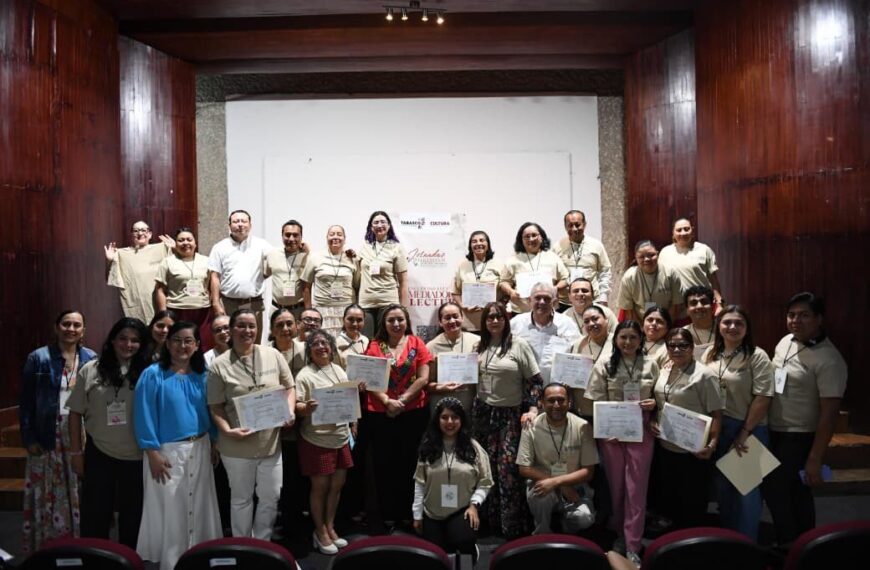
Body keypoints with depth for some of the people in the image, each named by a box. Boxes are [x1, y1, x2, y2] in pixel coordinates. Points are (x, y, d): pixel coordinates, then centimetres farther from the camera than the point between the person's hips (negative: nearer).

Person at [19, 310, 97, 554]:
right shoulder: (38, 358, -1)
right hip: (48, 439, -1)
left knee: (79, 496, 5)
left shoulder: (91, 359, 5)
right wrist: (29, 438, -5)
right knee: (48, 496, 4)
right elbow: (26, 401, 0)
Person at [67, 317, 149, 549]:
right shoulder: (91, 370, -2)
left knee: (132, 515, 14)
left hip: (136, 457, 0)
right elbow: (76, 413, 3)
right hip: (99, 454, 0)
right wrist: (76, 452, 1)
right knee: (95, 514, 11)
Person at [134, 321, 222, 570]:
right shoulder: (153, 375, -10)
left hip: (200, 448, 5)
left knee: (199, 506, 14)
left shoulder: (203, 374, 3)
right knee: (170, 509, 4)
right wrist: (153, 454, -14)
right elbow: (144, 416, -12)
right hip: (168, 451, -4)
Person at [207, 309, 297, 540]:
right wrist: (227, 430, -20)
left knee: (271, 497, 12)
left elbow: (290, 388, 6)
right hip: (237, 445, -2)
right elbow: (215, 406, -5)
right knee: (241, 499, 15)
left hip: (270, 441, 2)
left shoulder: (273, 355, 0)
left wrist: (289, 411, -10)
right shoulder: (219, 365, -7)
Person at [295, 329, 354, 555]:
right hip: (317, 440, -6)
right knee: (320, 487, 5)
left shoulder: (339, 370, 9)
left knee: (337, 484, 13)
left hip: (341, 437, 6)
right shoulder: (305, 375, -11)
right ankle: (320, 532, 22)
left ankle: (330, 527, 30)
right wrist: (306, 408, -35)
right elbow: (296, 406, -15)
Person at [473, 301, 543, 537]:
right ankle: (489, 519, 21)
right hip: (483, 411, 4)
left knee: (508, 469, -8)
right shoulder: (479, 347, 9)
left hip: (511, 414, -4)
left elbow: (535, 380, -5)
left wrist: (532, 409, -13)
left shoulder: (519, 345, -4)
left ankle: (513, 526, 4)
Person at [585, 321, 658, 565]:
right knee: (615, 485, 12)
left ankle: (632, 546, 9)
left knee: (636, 488, 2)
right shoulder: (604, 365, -1)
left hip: (641, 432, 0)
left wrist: (654, 404, -12)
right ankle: (618, 534, 31)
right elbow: (595, 401, -3)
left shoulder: (651, 365, 2)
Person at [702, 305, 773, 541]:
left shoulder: (757, 356, -11)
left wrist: (744, 432, -14)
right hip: (717, 429, 5)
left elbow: (762, 398, -15)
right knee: (723, 484, 17)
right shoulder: (710, 354, 5)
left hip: (748, 430, -5)